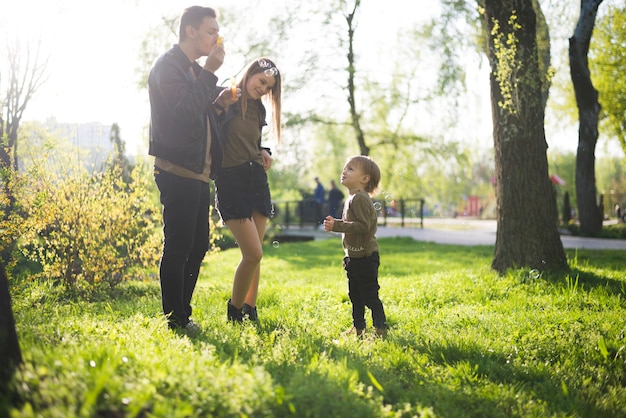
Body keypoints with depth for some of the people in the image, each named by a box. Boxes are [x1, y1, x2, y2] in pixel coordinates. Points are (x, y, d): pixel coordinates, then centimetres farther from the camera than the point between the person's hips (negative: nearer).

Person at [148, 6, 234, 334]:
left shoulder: (195, 70, 19)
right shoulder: (168, 66, -10)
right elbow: (186, 112, -23)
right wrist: (209, 73, -17)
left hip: (198, 173, 10)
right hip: (177, 172, -9)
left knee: (198, 246, 11)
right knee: (177, 248, -5)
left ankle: (183, 315, 19)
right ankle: (174, 320, 2)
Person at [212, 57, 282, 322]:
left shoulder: (258, 108, 15)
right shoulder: (226, 99, -7)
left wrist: (264, 153, 6)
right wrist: (221, 106, -30)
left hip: (256, 179, 7)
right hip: (231, 181, -7)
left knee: (254, 255, 7)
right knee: (253, 253, -12)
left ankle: (250, 311, 19)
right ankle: (234, 312, 7)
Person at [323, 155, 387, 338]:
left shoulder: (360, 198, -18)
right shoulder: (352, 199, 15)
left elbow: (363, 225, -27)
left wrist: (336, 226, -26)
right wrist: (335, 223, 12)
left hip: (365, 256, -11)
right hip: (354, 256, 11)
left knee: (369, 294, -6)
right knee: (355, 294, 16)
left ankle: (380, 328, -1)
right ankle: (358, 326, 26)